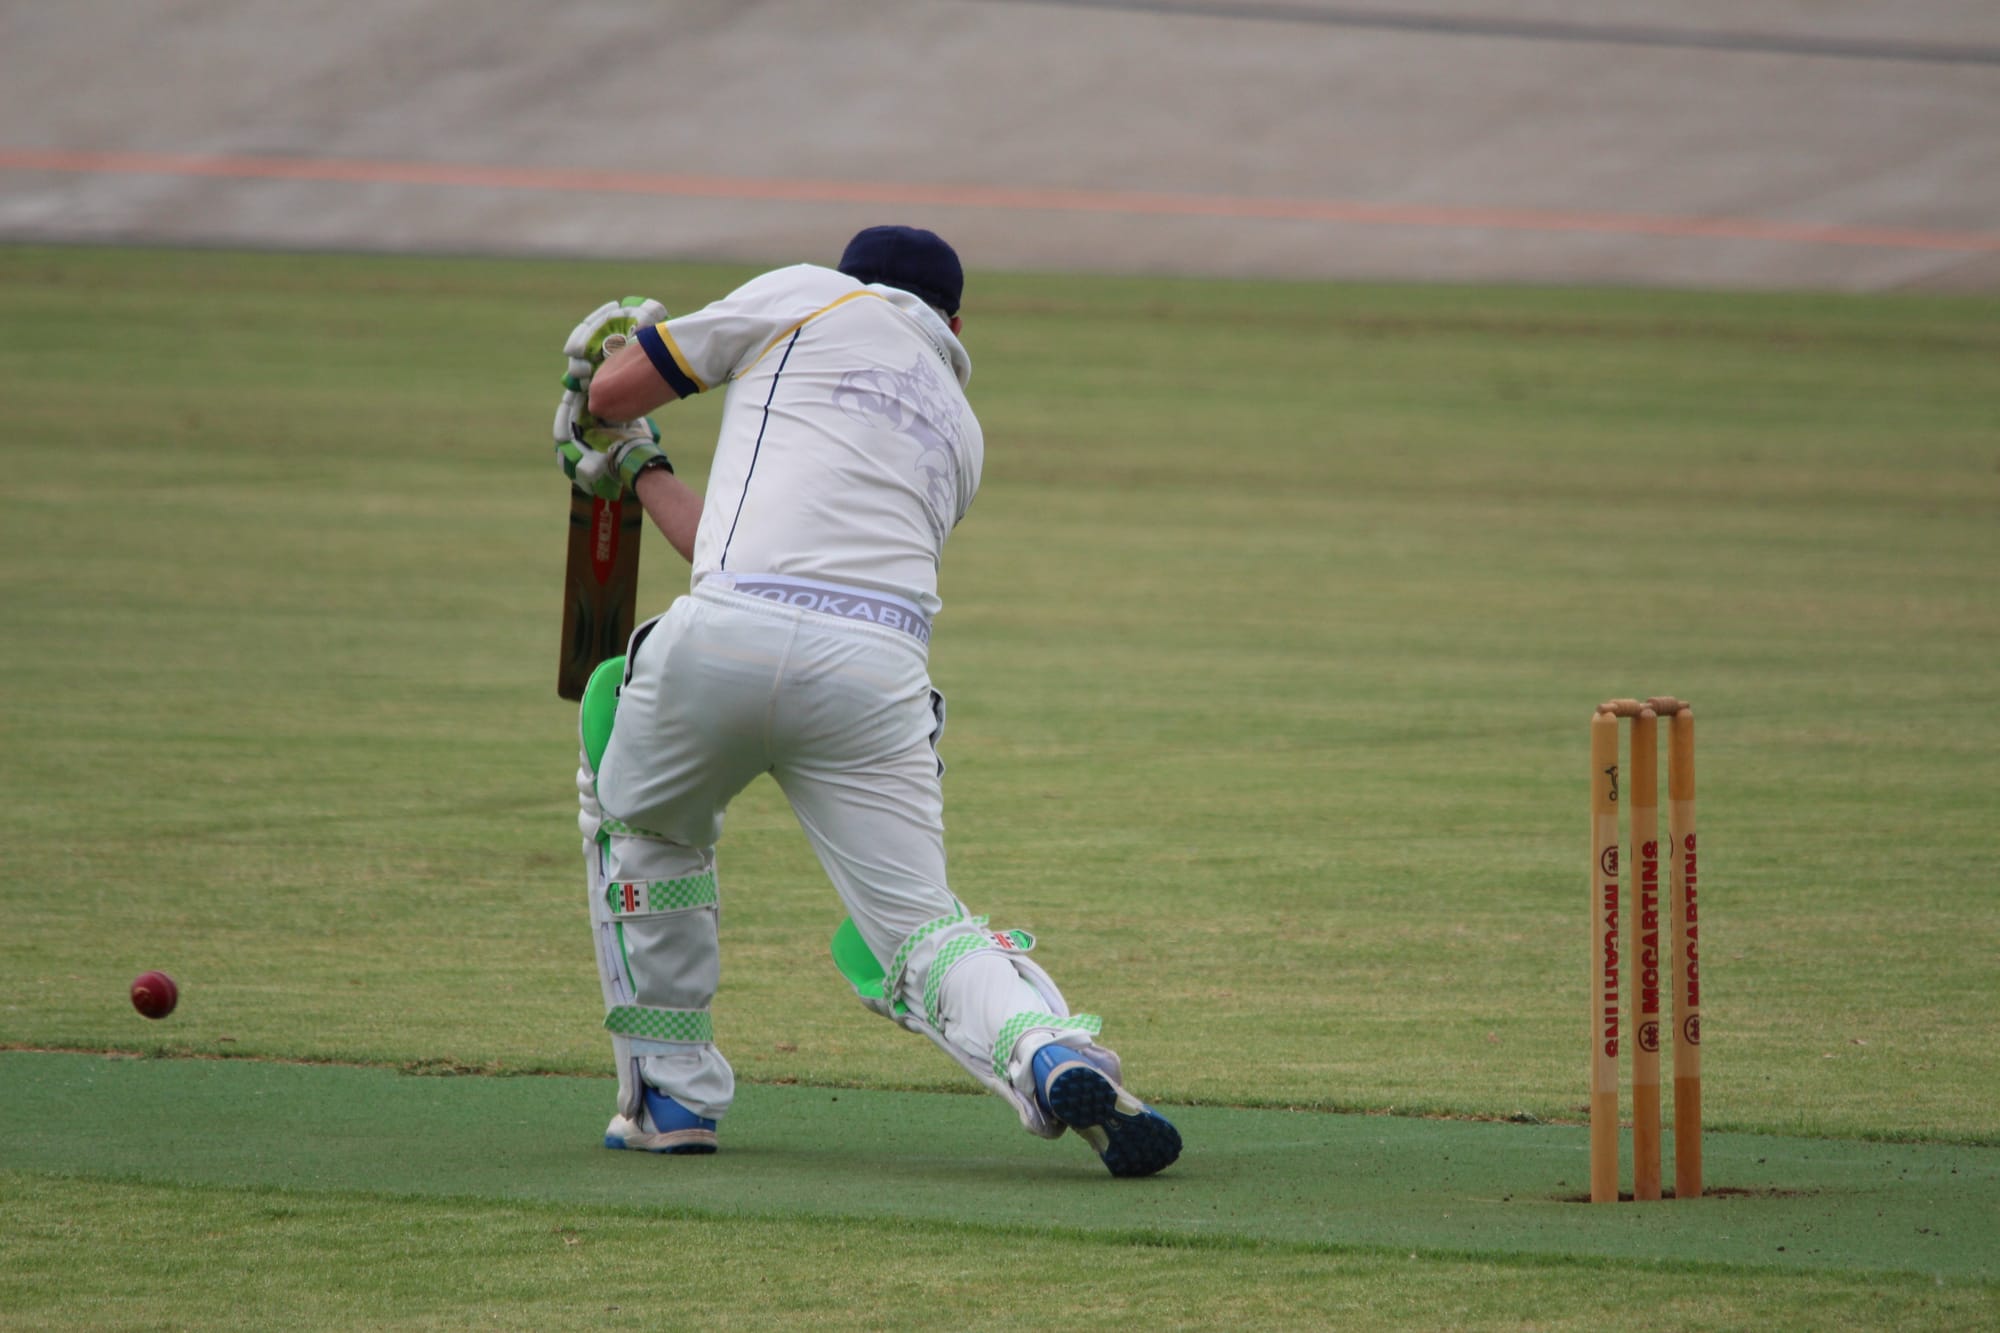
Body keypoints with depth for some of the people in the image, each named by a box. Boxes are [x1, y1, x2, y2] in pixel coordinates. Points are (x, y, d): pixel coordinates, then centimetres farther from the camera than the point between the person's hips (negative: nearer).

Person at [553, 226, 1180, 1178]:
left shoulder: (809, 297, 19)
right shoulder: (958, 430, 32)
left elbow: (610, 392, 21)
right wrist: (638, 472, 49)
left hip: (726, 637, -2)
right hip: (879, 667, 3)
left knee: (638, 822, 27)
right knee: (916, 928, 3)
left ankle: (671, 1092, 23)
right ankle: (1051, 1053, -27)